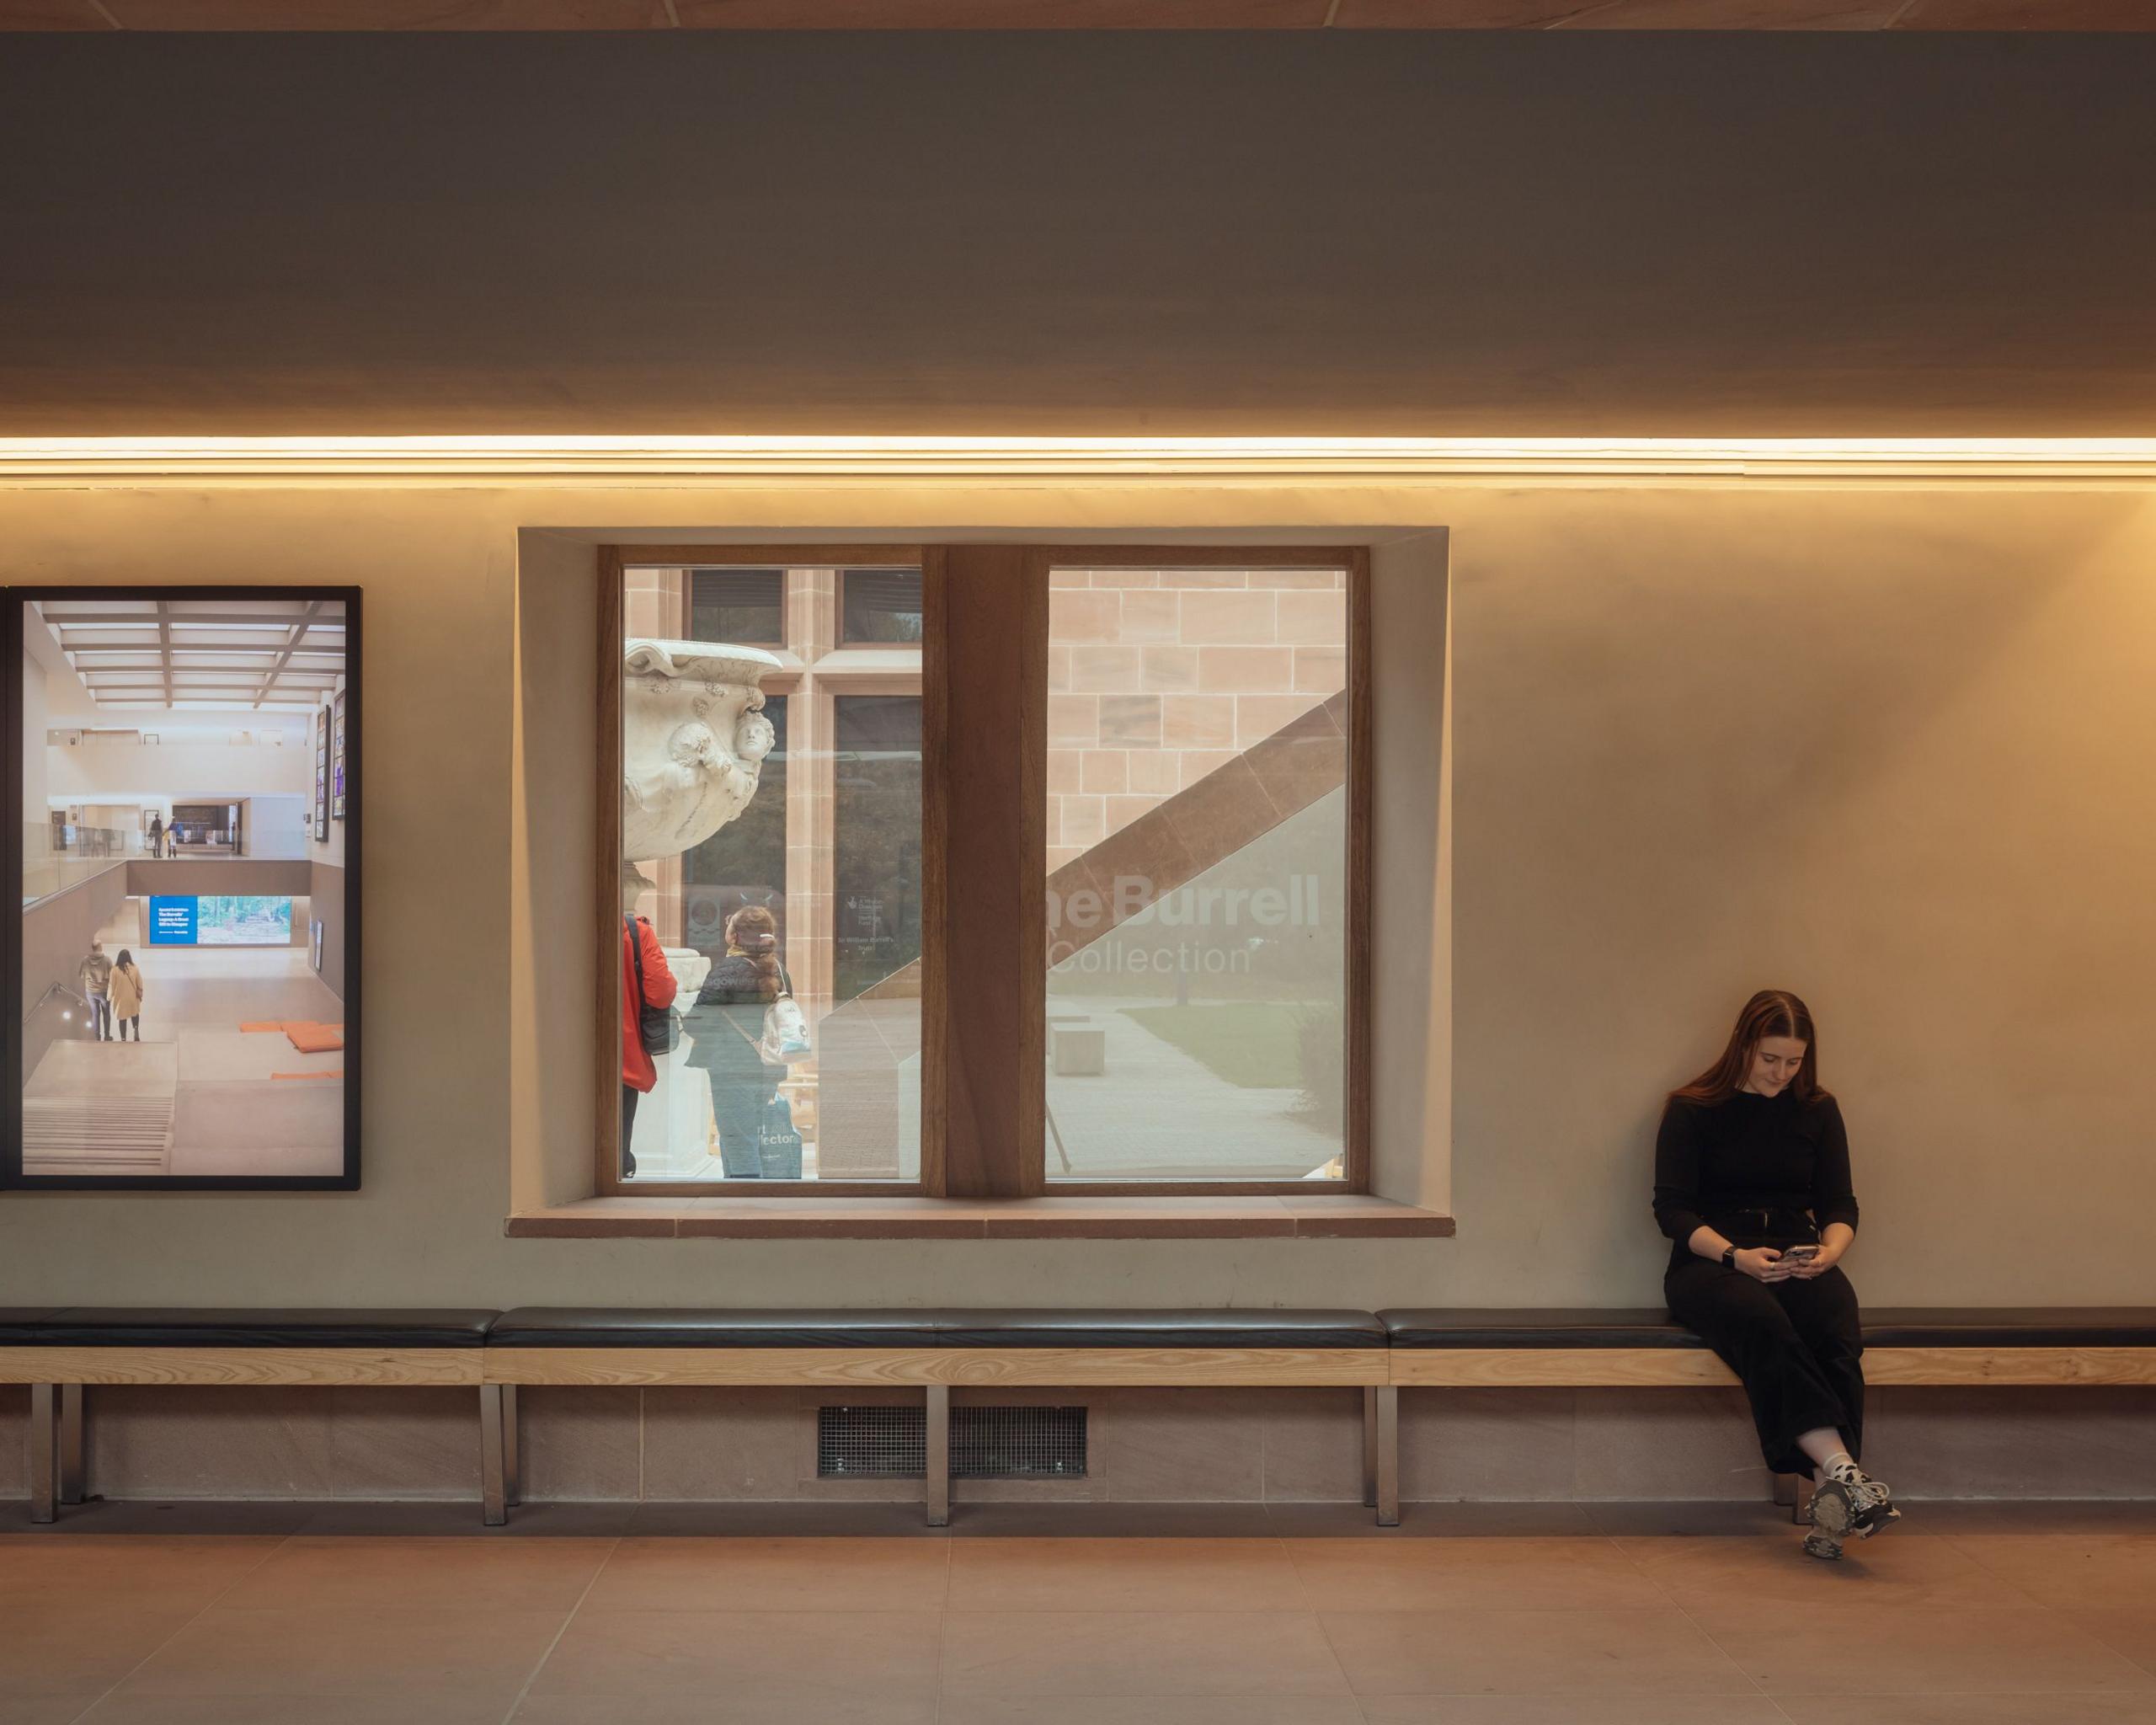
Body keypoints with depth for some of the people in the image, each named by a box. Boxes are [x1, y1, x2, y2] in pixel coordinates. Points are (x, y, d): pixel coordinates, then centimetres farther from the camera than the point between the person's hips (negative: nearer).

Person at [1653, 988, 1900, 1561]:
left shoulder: (1818, 1111, 15)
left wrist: (1830, 1250, -11)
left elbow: (1840, 1206, 13)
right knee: (1762, 1321, -38)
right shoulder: (1693, 1110, 4)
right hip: (1708, 1264, -3)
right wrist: (1735, 1256, -19)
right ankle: (1844, 1472, -48)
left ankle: (1828, 1495, -41)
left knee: (1839, 1332, -32)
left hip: (1797, 1262, 3)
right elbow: (1672, 1209, -3)